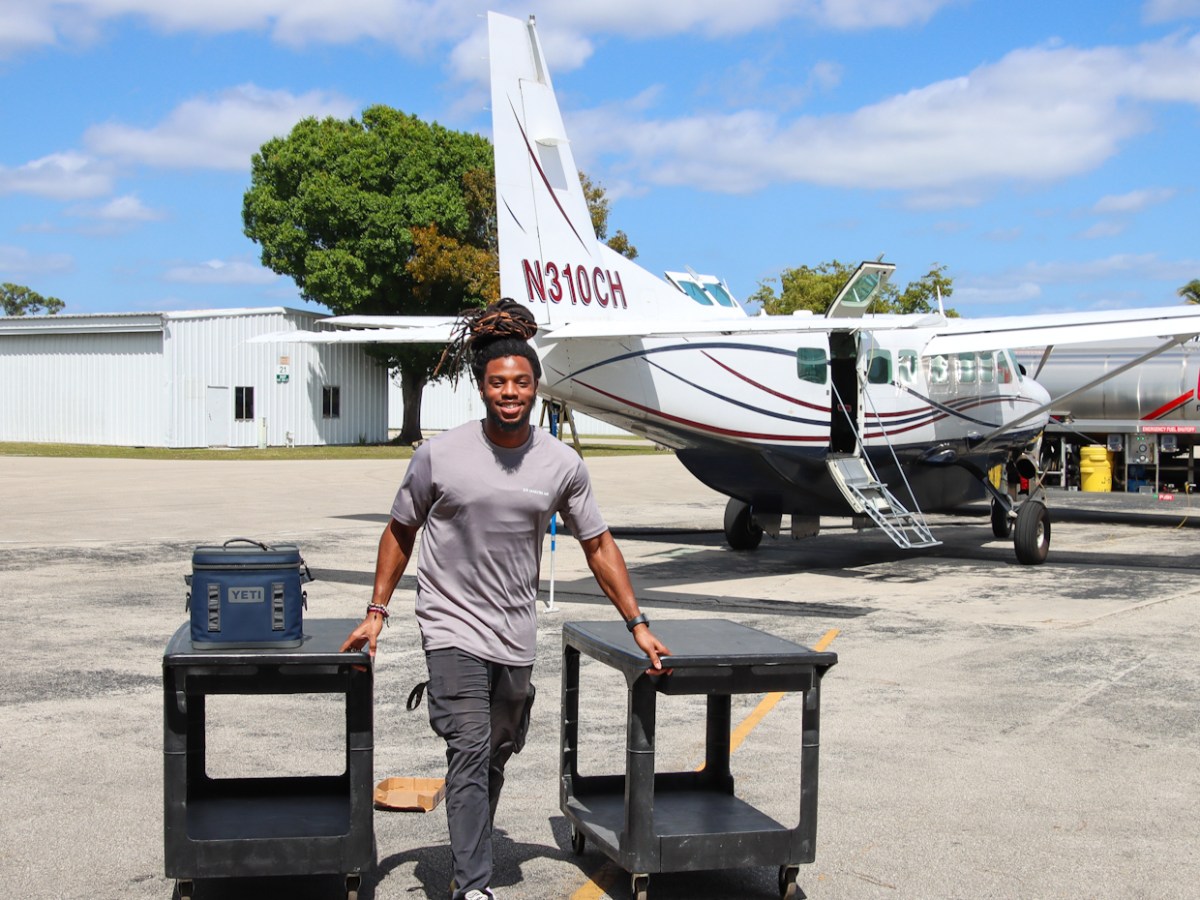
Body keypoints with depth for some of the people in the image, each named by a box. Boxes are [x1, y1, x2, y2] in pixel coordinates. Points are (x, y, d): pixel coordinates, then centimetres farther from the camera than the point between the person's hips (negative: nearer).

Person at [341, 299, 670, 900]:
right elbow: (400, 532, 5)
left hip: (517, 636, 3)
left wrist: (638, 625, 4)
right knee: (470, 751, -14)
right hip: (453, 626, -3)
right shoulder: (440, 455, -7)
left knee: (496, 758, 14)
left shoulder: (562, 465, -1)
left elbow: (598, 545, 7)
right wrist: (376, 613, 0)